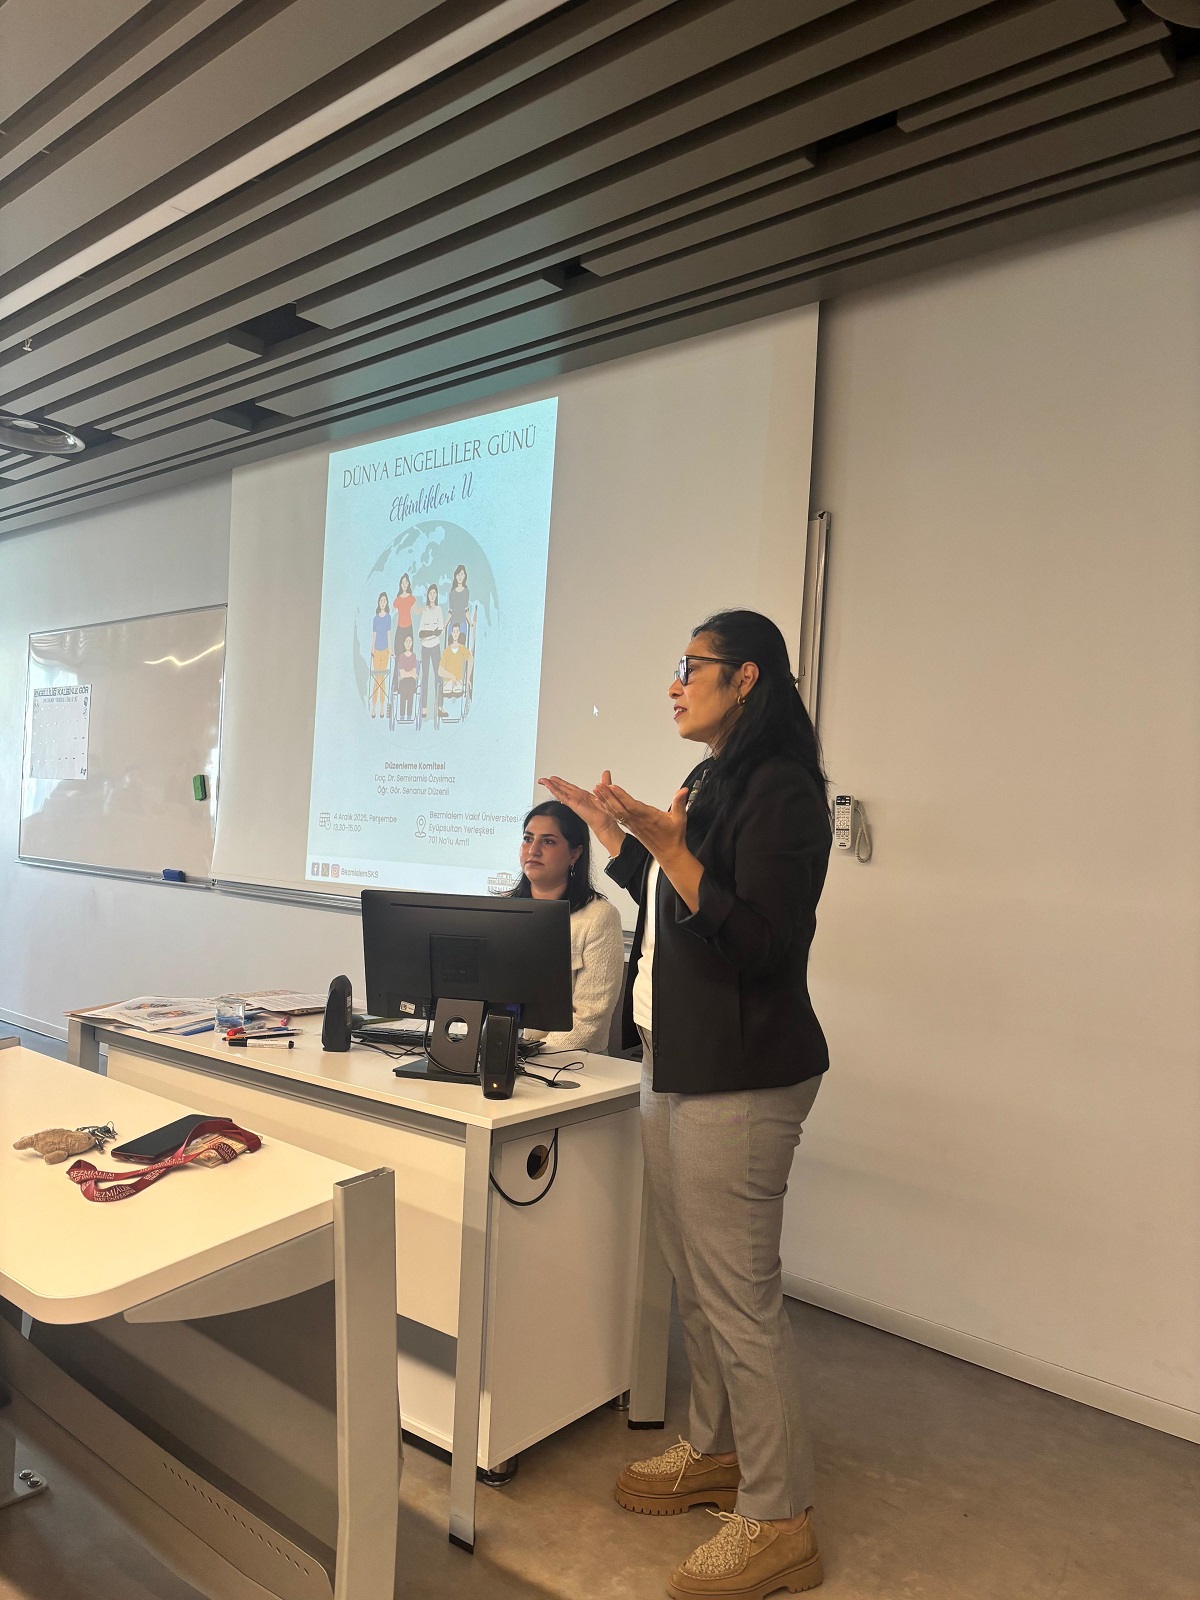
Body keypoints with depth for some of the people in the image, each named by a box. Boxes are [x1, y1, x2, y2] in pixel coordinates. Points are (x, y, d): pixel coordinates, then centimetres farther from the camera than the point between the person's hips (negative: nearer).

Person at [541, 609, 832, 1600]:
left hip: (740, 1079, -10)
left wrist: (670, 845, -27)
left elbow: (758, 943, -22)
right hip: (677, 1063, 10)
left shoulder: (781, 787, -15)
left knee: (739, 1294, -1)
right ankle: (715, 1451, 37)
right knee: (695, 1277, 19)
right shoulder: (714, 783, 15)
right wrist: (611, 831, 18)